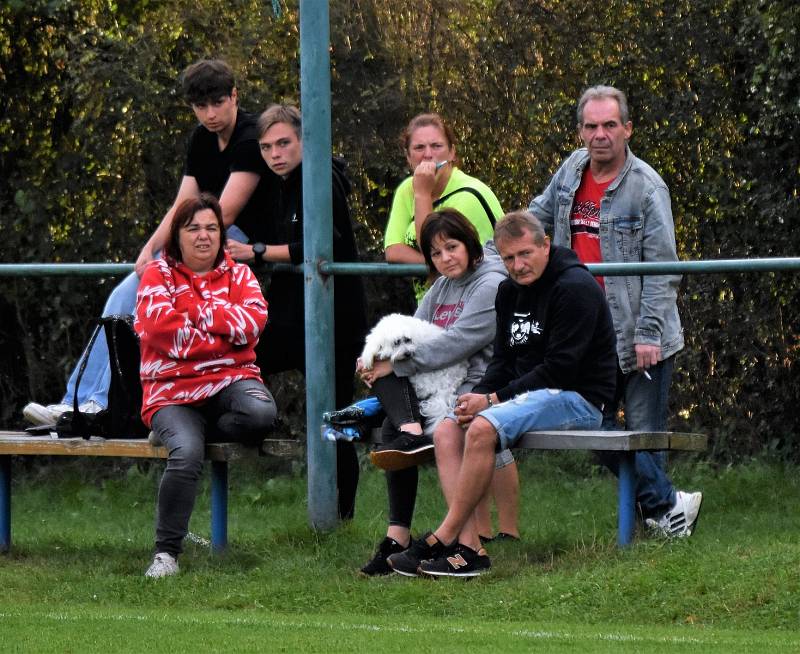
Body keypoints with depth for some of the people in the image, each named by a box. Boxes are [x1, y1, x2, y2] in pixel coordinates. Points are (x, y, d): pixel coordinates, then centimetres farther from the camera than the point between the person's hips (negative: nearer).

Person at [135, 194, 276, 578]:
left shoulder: (237, 275, 13)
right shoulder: (158, 276, 6)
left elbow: (254, 320, -7)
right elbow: (164, 331, -12)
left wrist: (196, 310, -9)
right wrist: (226, 328, -3)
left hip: (230, 380, 3)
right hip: (174, 391, -3)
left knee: (261, 413, -34)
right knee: (187, 453, -33)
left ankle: (192, 434, -4)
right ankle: (166, 552, -19)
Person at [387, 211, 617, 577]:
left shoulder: (574, 287, -14)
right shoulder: (511, 291, 14)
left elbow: (559, 369, -19)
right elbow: (504, 361, 16)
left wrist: (493, 399, -17)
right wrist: (478, 396, -6)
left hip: (577, 399, -9)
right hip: (528, 395, 9)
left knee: (482, 429, -30)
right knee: (446, 432, -10)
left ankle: (444, 538, -21)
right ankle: (469, 546, -22)